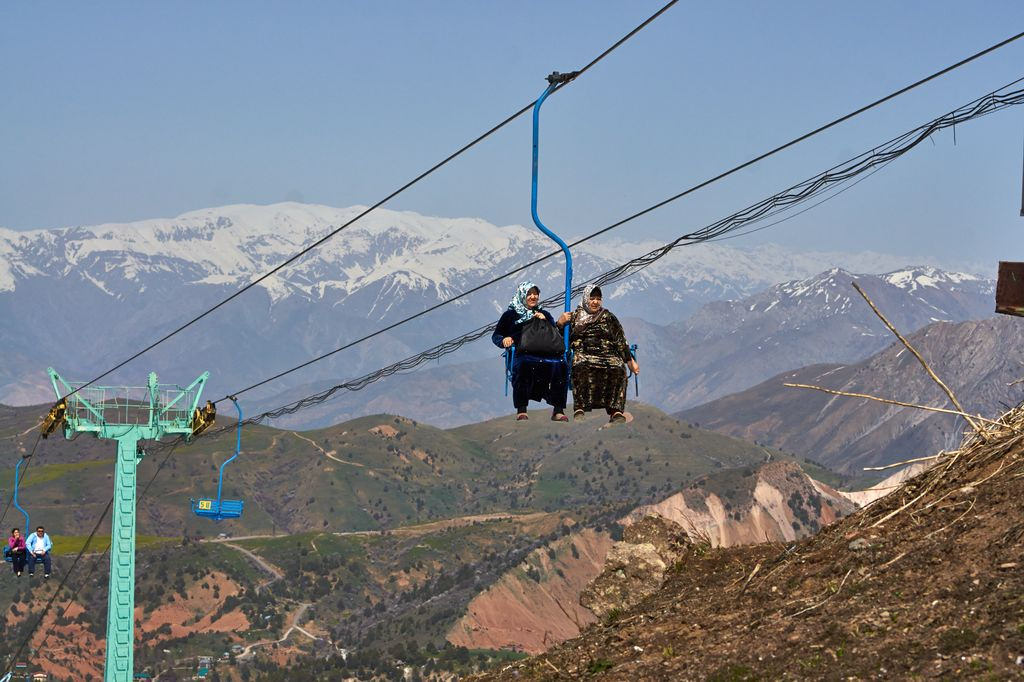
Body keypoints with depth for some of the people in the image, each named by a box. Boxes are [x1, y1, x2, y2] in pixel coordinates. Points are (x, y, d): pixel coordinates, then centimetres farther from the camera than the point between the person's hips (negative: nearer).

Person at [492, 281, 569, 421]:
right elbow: (496, 335, 17)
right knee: (523, 365, -39)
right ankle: (521, 410, -36)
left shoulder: (545, 315, 28)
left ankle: (558, 410, -29)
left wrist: (545, 321, 4)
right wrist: (504, 340, -6)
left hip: (545, 355, 2)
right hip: (522, 355, -2)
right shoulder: (511, 315, 21)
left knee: (560, 365, -31)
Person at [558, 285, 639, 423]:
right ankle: (579, 409, -40)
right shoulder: (575, 316, 19)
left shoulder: (608, 317, 21)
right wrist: (560, 324, -4)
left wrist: (630, 361, 10)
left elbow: (620, 340, 18)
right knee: (581, 366, -39)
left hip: (607, 354, 1)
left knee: (618, 368, -34)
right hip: (583, 353, -1)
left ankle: (616, 411, -37)